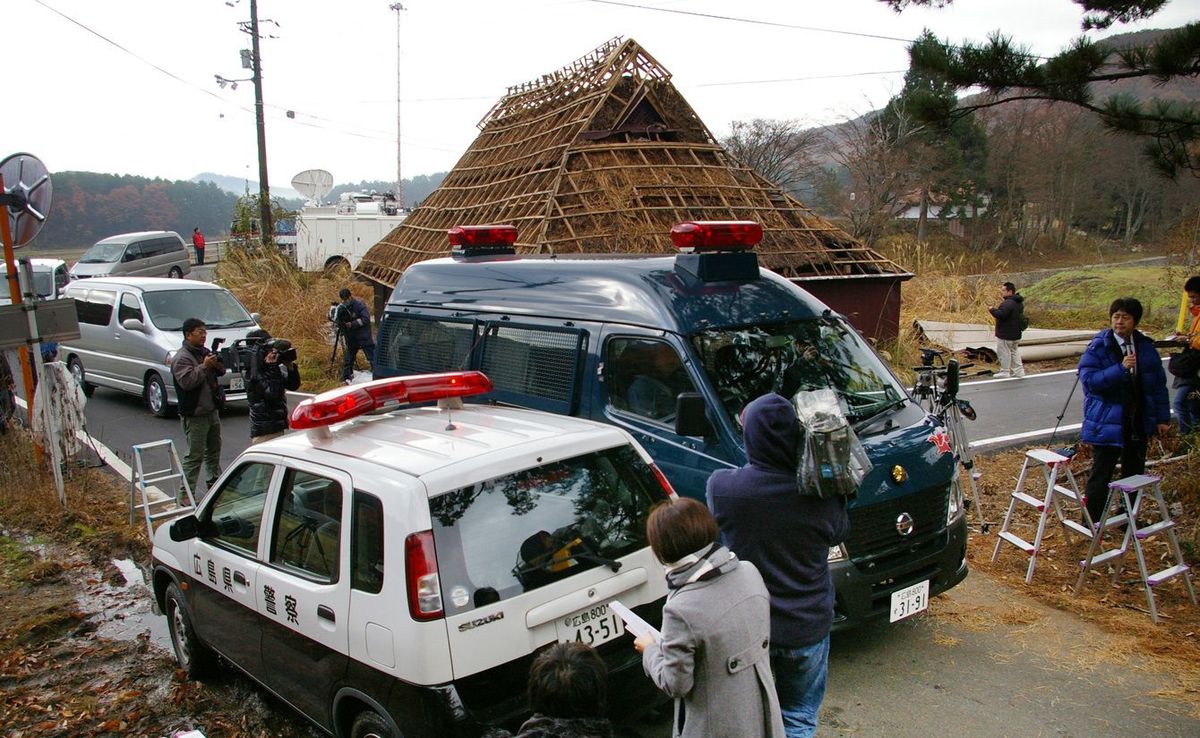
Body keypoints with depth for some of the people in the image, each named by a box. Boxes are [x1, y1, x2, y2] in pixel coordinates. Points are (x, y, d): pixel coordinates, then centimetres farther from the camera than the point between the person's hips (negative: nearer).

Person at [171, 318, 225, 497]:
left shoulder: (204, 351, 11)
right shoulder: (181, 358, -15)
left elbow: (220, 373, 18)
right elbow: (187, 381, -28)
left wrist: (219, 366, -4)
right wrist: (204, 366, -26)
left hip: (212, 411, 9)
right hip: (195, 415, -9)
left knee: (214, 450, 20)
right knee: (195, 455, -7)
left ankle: (215, 483, 35)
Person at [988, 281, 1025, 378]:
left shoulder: (1008, 303, -23)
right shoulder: (1019, 303, 11)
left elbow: (1001, 315, -32)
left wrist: (992, 310, -14)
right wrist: (1003, 302, 16)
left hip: (1005, 334, -10)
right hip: (1016, 334, 10)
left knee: (1003, 352, 1)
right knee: (1014, 351, 20)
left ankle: (1005, 372, 6)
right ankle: (1018, 371, 23)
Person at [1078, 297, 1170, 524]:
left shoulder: (1146, 347, 4)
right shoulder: (1098, 347, -10)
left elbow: (1159, 384, 10)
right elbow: (1089, 379, -21)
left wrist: (1163, 417, 9)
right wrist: (1120, 369, -31)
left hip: (1139, 422, 5)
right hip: (1107, 422, -5)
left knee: (1134, 472, 16)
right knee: (1102, 473, -1)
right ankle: (1092, 522, 9)